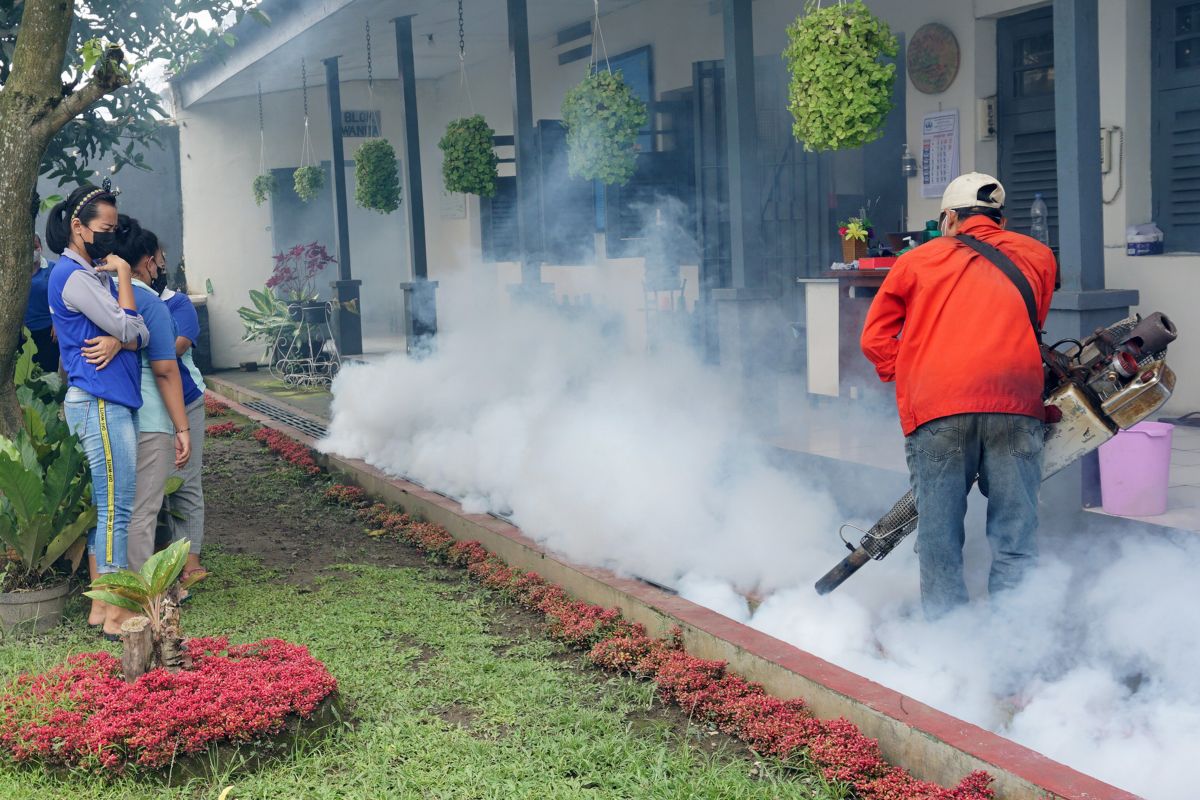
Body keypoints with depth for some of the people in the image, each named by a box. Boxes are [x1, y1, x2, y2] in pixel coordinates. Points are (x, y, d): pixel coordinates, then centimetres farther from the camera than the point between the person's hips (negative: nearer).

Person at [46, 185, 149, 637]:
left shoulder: (93, 273, 17)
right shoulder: (72, 275, -12)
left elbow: (140, 334, 9)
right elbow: (128, 327, -14)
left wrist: (118, 341, -13)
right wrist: (122, 274, -5)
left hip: (107, 402, 10)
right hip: (100, 404, -10)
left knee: (103, 507, 12)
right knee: (116, 509, -7)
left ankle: (100, 604, 18)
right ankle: (115, 612, -2)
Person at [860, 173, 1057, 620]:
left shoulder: (918, 260, 19)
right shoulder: (1037, 256, 23)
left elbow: (875, 339, 18)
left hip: (936, 406, -1)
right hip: (1014, 402, 1)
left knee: (939, 537, 5)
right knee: (1015, 541, 3)